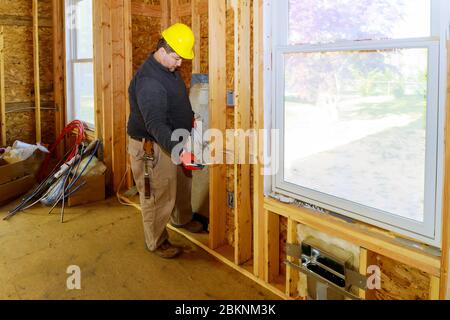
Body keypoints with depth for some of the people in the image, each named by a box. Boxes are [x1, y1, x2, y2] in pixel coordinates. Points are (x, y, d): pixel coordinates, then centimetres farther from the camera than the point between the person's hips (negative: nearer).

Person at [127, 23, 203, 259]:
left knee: (183, 183, 26)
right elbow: (155, 124, -39)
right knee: (159, 197, 2)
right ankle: (157, 242, 20)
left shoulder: (169, 69, 3)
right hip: (153, 147, -10)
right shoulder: (149, 81, -29)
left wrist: (188, 117, 8)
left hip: (173, 142, 10)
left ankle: (182, 219, 50)